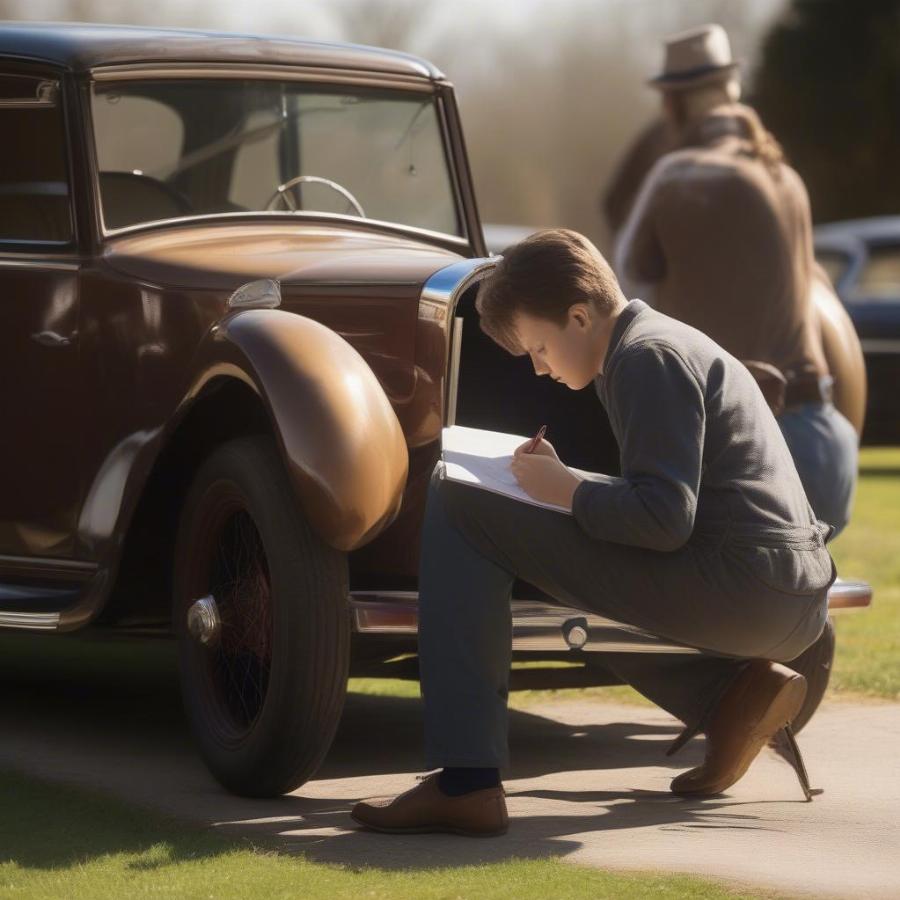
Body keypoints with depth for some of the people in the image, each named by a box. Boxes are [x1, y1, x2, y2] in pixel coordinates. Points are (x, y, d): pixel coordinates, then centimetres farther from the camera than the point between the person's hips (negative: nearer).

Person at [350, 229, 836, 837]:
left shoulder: (647, 356, -9)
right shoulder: (663, 344, 23)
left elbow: (665, 519, -18)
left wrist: (566, 489, -4)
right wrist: (569, 484, 13)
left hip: (740, 579, -10)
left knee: (457, 506, -8)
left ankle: (466, 783, -15)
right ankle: (734, 695, 9)